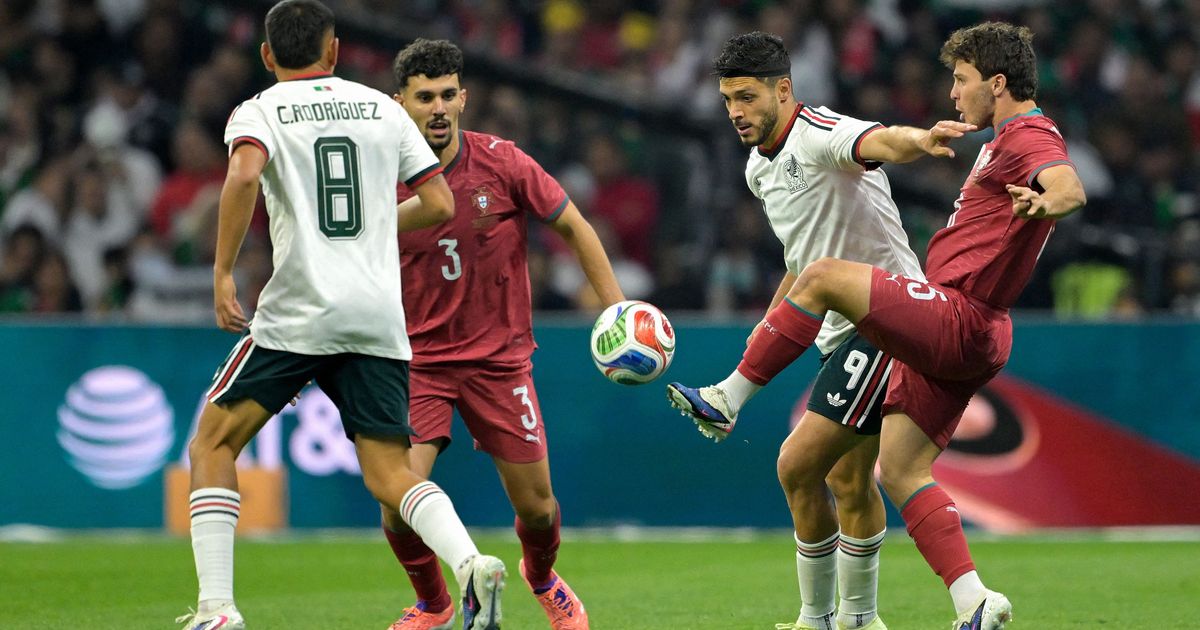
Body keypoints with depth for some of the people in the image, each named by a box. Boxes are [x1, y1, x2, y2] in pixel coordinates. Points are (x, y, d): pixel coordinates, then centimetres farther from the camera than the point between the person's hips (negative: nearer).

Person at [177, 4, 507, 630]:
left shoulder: (258, 112, 2)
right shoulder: (382, 108, 13)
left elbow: (245, 176, -20)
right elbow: (440, 203, 11)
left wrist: (222, 273, -13)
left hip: (298, 314, -3)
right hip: (380, 317, 4)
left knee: (213, 442, 10)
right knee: (389, 472, 6)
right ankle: (470, 562, -22)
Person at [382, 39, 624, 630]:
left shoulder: (502, 163, -10)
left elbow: (573, 227, 1)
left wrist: (617, 309, -3)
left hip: (499, 356, 0)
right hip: (419, 358, 0)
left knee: (535, 504, 2)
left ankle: (541, 578, 39)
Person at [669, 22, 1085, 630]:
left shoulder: (1031, 139, -11)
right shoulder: (1008, 140, 22)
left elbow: (1071, 188, -34)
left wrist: (1045, 204, -56)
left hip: (956, 321, -11)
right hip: (960, 336, 11)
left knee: (823, 277, -17)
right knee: (901, 471, 6)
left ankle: (728, 400, -11)